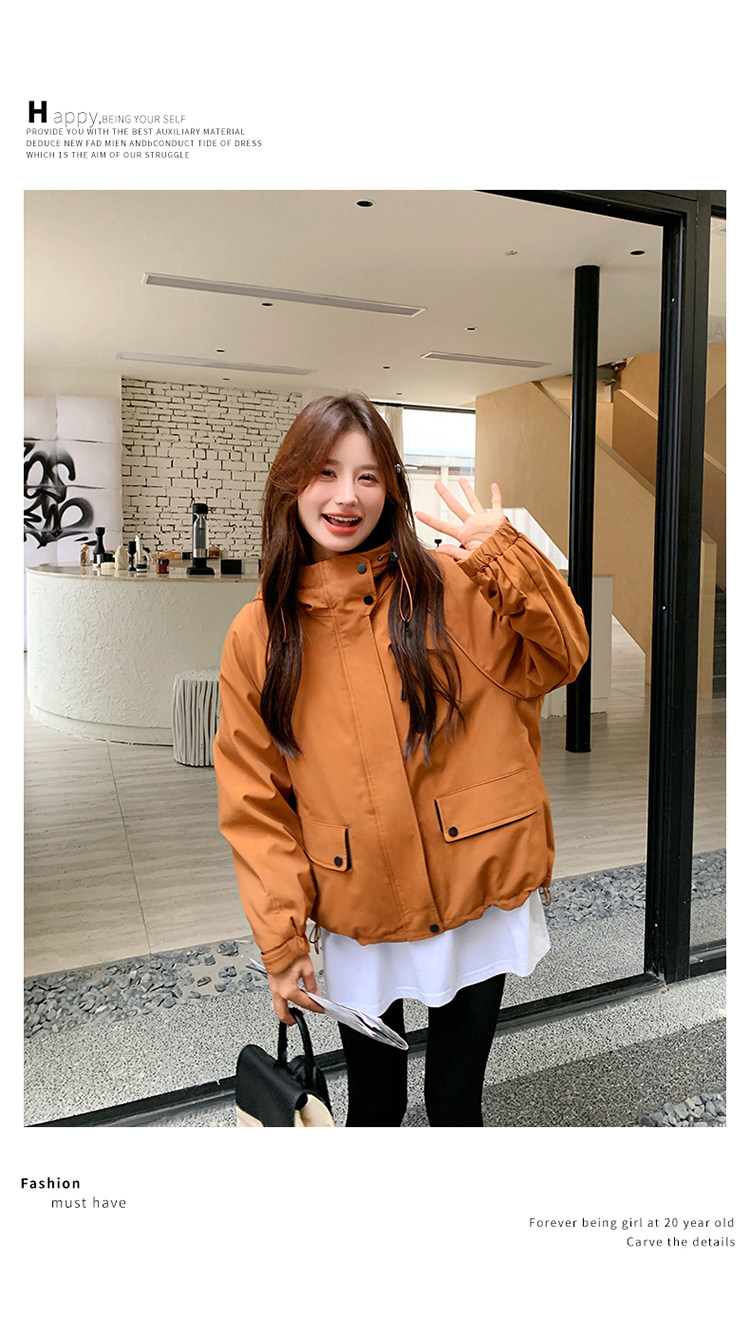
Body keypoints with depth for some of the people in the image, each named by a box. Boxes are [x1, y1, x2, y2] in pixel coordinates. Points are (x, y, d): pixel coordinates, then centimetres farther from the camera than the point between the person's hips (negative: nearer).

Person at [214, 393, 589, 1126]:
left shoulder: (449, 586, -6)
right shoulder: (258, 634, -4)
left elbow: (560, 659, -7)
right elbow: (254, 803, -2)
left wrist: (506, 559, -21)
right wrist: (281, 941, -4)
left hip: (477, 905, 0)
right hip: (356, 924, 1)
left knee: (456, 1105, 17)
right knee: (372, 1107, 20)